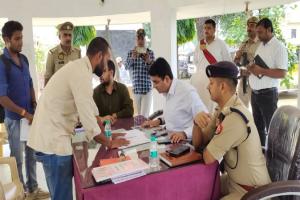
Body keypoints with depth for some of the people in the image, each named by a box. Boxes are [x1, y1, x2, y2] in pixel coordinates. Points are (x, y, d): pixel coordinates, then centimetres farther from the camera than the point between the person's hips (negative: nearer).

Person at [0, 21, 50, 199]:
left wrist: (35, 106, 3)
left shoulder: (24, 59, 6)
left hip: (30, 115, 7)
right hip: (15, 119, -6)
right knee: (17, 158, 7)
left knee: (32, 154, 17)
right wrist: (24, 113, -18)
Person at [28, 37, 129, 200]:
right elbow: (87, 118, -22)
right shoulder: (82, 73, -20)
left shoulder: (78, 68, 12)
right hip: (52, 140, -10)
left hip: (51, 136, 10)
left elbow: (89, 107, 18)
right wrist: (109, 143, -8)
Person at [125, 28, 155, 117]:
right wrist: (132, 58, -24)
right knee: (139, 114, 13)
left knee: (144, 115, -10)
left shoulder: (150, 52, -1)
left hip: (147, 88, -3)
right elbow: (127, 67, -6)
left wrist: (149, 61, -25)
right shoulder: (131, 52, 5)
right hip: (136, 88, 3)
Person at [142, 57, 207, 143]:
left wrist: (184, 133, -28)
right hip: (171, 140, 8)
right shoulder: (167, 92, 9)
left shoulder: (187, 91, -17)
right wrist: (160, 121, 9)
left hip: (185, 142, -8)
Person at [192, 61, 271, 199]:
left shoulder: (235, 117, -29)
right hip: (233, 180, 8)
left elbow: (208, 158, -25)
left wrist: (208, 147, -4)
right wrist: (197, 122, -16)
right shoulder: (222, 110, -1)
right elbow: (198, 144, 1)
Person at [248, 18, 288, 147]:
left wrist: (261, 71, -22)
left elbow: (282, 73, -20)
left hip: (268, 94, -8)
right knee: (258, 126, 18)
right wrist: (251, 68, -1)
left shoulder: (278, 47, -12)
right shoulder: (260, 46, 12)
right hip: (254, 93, 8)